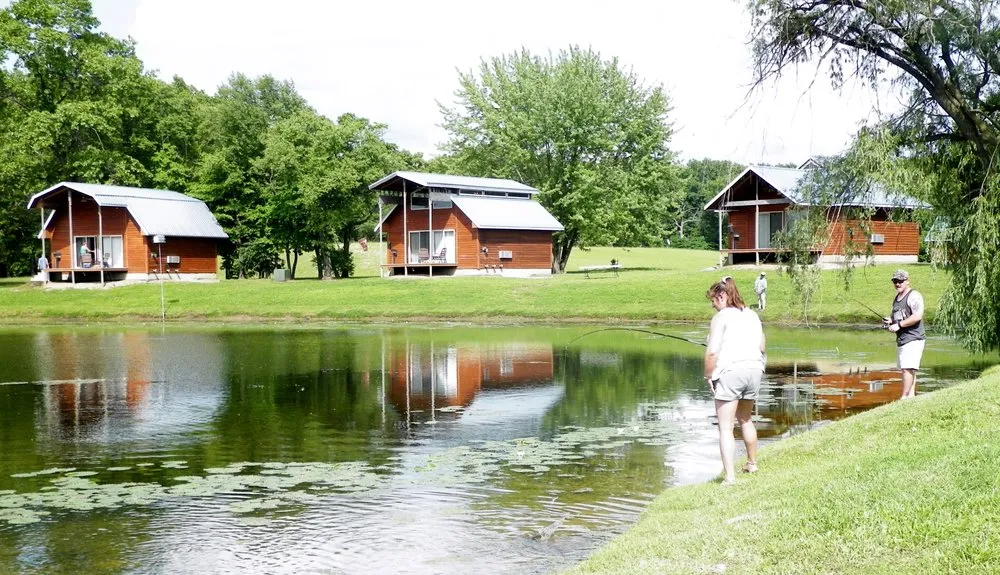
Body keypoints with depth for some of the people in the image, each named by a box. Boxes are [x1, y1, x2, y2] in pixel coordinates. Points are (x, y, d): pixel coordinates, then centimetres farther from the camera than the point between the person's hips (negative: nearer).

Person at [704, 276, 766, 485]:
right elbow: (761, 346, 12)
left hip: (730, 371, -7)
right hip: (754, 368, 7)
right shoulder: (752, 315, 12)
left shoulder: (721, 317, -9)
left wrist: (708, 376, -5)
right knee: (746, 419, 27)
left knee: (725, 427, -3)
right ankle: (752, 463, 41)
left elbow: (712, 352, -15)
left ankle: (730, 477, -9)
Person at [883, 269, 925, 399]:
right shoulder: (896, 298, 19)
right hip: (901, 339, 10)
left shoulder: (914, 296, -10)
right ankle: (912, 395, 16)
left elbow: (917, 316, -22)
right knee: (905, 369, 11)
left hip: (913, 339, -10)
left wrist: (898, 325, -19)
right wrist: (889, 320, 8)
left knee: (908, 368, -15)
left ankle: (905, 397, -16)